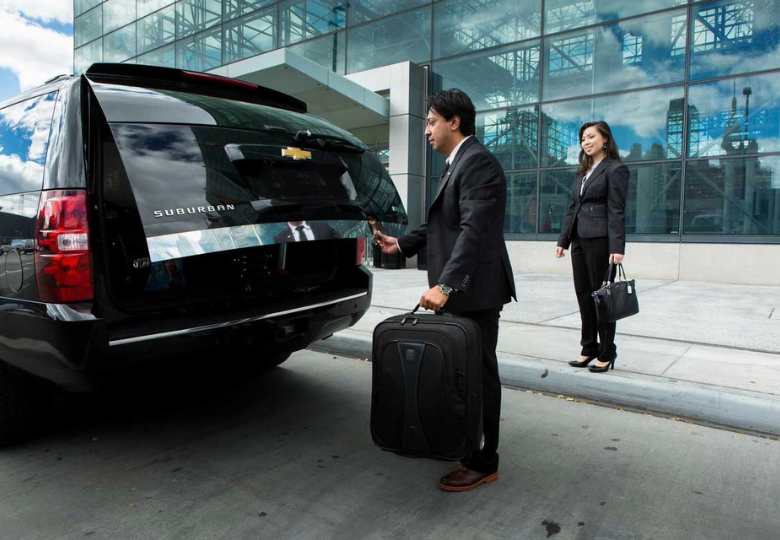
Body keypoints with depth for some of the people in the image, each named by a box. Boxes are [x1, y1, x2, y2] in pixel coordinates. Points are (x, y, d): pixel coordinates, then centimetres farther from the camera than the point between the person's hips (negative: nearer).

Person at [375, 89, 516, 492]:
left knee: (479, 372, 0)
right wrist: (402, 244, 14)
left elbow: (474, 229, -25)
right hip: (459, 288, 10)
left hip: (473, 289, -9)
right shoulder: (457, 164, 18)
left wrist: (445, 284, -31)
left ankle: (484, 463, 14)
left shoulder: (477, 162, -14)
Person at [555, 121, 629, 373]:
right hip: (579, 240, 7)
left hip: (600, 240, -7)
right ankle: (589, 348, 19)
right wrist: (563, 240, 11)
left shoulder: (615, 169, -3)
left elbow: (616, 211, -11)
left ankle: (606, 353, 12)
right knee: (584, 296, 9)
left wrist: (617, 247, -17)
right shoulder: (582, 172, 18)